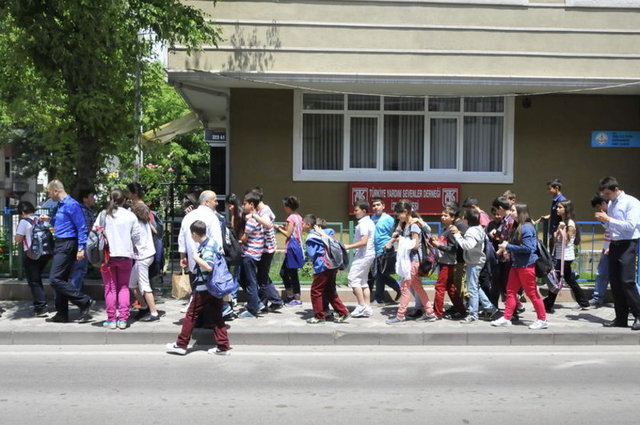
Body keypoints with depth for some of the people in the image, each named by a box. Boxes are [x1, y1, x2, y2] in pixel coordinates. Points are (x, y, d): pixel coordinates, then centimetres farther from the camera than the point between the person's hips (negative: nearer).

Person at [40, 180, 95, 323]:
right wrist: (50, 220, 14)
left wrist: (81, 248, -21)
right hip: (59, 245, 10)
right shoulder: (59, 205, 16)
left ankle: (85, 301, -9)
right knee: (60, 280, 11)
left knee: (55, 279, -13)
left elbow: (82, 227, -17)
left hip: (67, 246, -10)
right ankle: (62, 315, 18)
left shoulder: (71, 205, -14)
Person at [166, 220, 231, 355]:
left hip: (203, 288, -8)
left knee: (192, 315, 4)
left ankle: (181, 345, 15)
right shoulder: (212, 242, 8)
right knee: (217, 316, 9)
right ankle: (223, 347, 10)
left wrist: (196, 258, -18)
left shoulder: (206, 248, -19)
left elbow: (208, 267, -30)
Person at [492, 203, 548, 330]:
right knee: (510, 291, 8)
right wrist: (507, 247, 3)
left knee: (532, 293, 0)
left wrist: (508, 246, -16)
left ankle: (542, 320, 11)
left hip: (526, 265, -10)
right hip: (517, 264, 10)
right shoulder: (518, 227, 14)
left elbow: (527, 248, -21)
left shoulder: (526, 228, -16)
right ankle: (506, 318, 13)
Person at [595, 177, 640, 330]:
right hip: (614, 245, 8)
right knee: (615, 282, 7)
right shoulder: (611, 204, 14)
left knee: (627, 281, -12)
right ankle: (621, 318, 14)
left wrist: (608, 219, -17)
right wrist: (603, 221, 3)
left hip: (628, 245, -8)